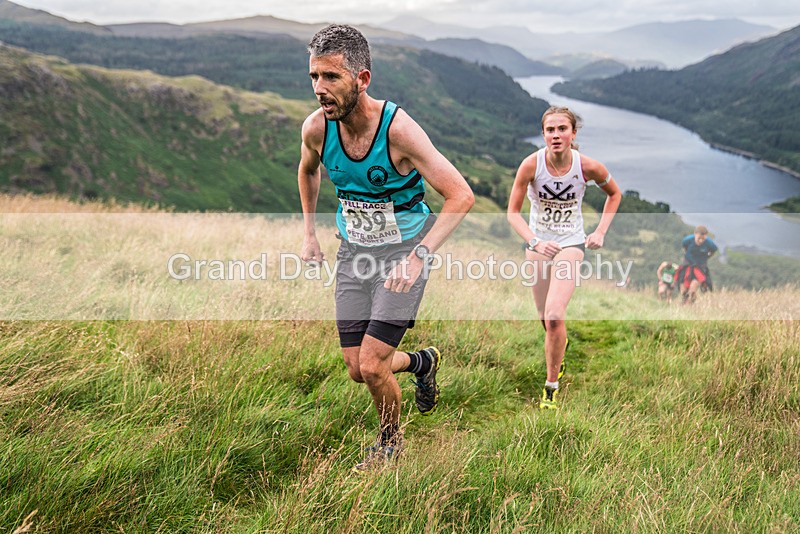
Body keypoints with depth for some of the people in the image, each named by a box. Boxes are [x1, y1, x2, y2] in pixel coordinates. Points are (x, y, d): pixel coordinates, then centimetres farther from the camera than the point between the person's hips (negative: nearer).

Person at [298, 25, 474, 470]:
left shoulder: (398, 129, -26)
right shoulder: (316, 128, -11)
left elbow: (462, 196, -25)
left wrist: (418, 257, -33)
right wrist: (310, 232, 10)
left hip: (403, 251, -5)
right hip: (354, 250, 5)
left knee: (372, 365, -9)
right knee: (357, 370, 7)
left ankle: (391, 442, 22)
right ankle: (422, 362, 40)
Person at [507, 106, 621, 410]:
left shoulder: (588, 167, -17)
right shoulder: (531, 165, -18)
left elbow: (614, 194, 5)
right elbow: (513, 212, -12)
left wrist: (601, 231, -4)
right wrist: (534, 241, -28)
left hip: (571, 243, -2)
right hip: (538, 243, 2)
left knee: (554, 317, -18)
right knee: (545, 320, 12)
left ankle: (552, 385, 3)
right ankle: (559, 347, 50)